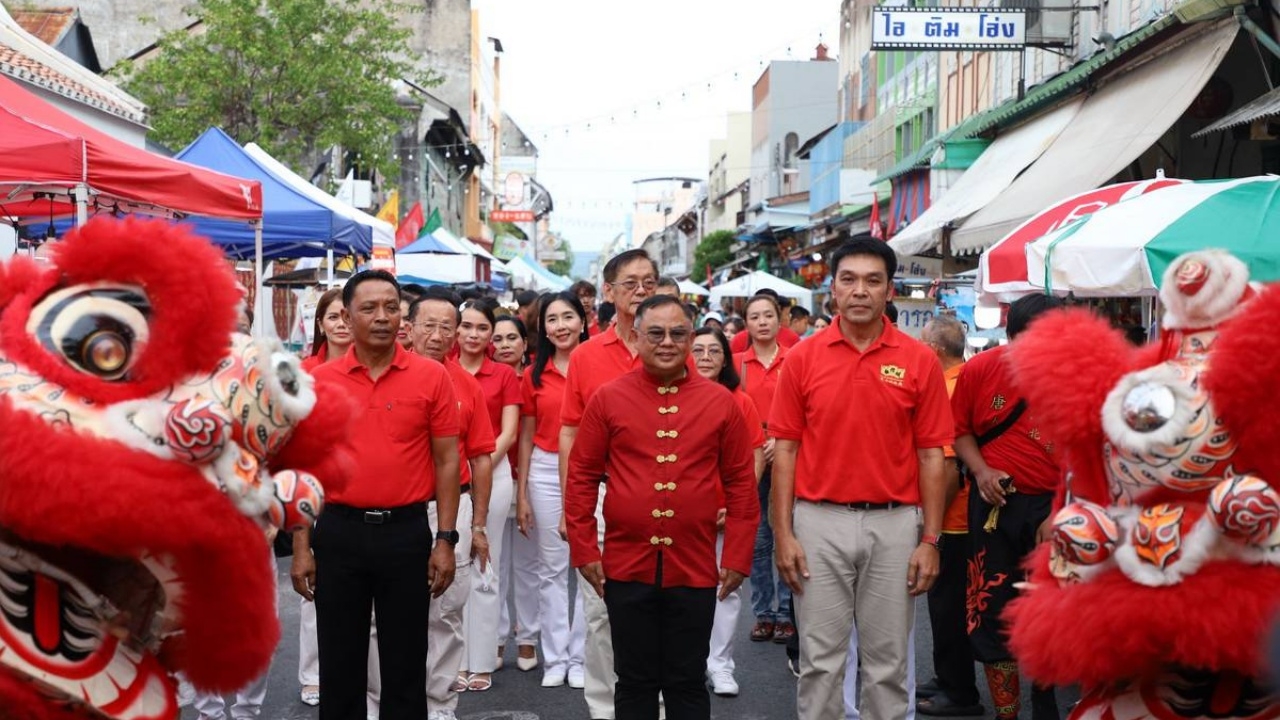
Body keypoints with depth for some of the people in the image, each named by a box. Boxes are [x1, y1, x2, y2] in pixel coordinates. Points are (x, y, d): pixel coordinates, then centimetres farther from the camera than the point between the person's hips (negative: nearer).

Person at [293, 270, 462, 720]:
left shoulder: (431, 377, -2)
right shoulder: (319, 381, 1)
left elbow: (447, 460, 1)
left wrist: (446, 539, -4)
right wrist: (301, 546, 0)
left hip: (407, 530, -1)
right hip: (339, 531, 1)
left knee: (406, 661, 9)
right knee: (339, 661, 12)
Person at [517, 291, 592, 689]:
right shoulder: (534, 375, 5)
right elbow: (526, 437, 9)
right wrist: (521, 494, 7)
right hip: (545, 472, 2)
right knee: (551, 567, 9)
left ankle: (580, 656, 15)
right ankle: (555, 658, 18)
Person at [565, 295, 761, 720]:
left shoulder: (721, 402, 1)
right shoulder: (607, 399, 0)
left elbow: (741, 483, 4)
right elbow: (581, 477, 3)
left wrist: (737, 556, 0)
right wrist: (584, 550, -1)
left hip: (695, 570, 0)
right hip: (626, 568, 0)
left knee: (688, 684, 11)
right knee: (634, 682, 12)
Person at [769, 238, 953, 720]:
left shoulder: (920, 361, 0)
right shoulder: (803, 358, 0)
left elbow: (931, 456, 1)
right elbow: (785, 450, 1)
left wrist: (930, 540, -3)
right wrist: (783, 534, -4)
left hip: (894, 524, 0)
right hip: (819, 522, 0)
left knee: (887, 662, 10)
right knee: (820, 659, 8)